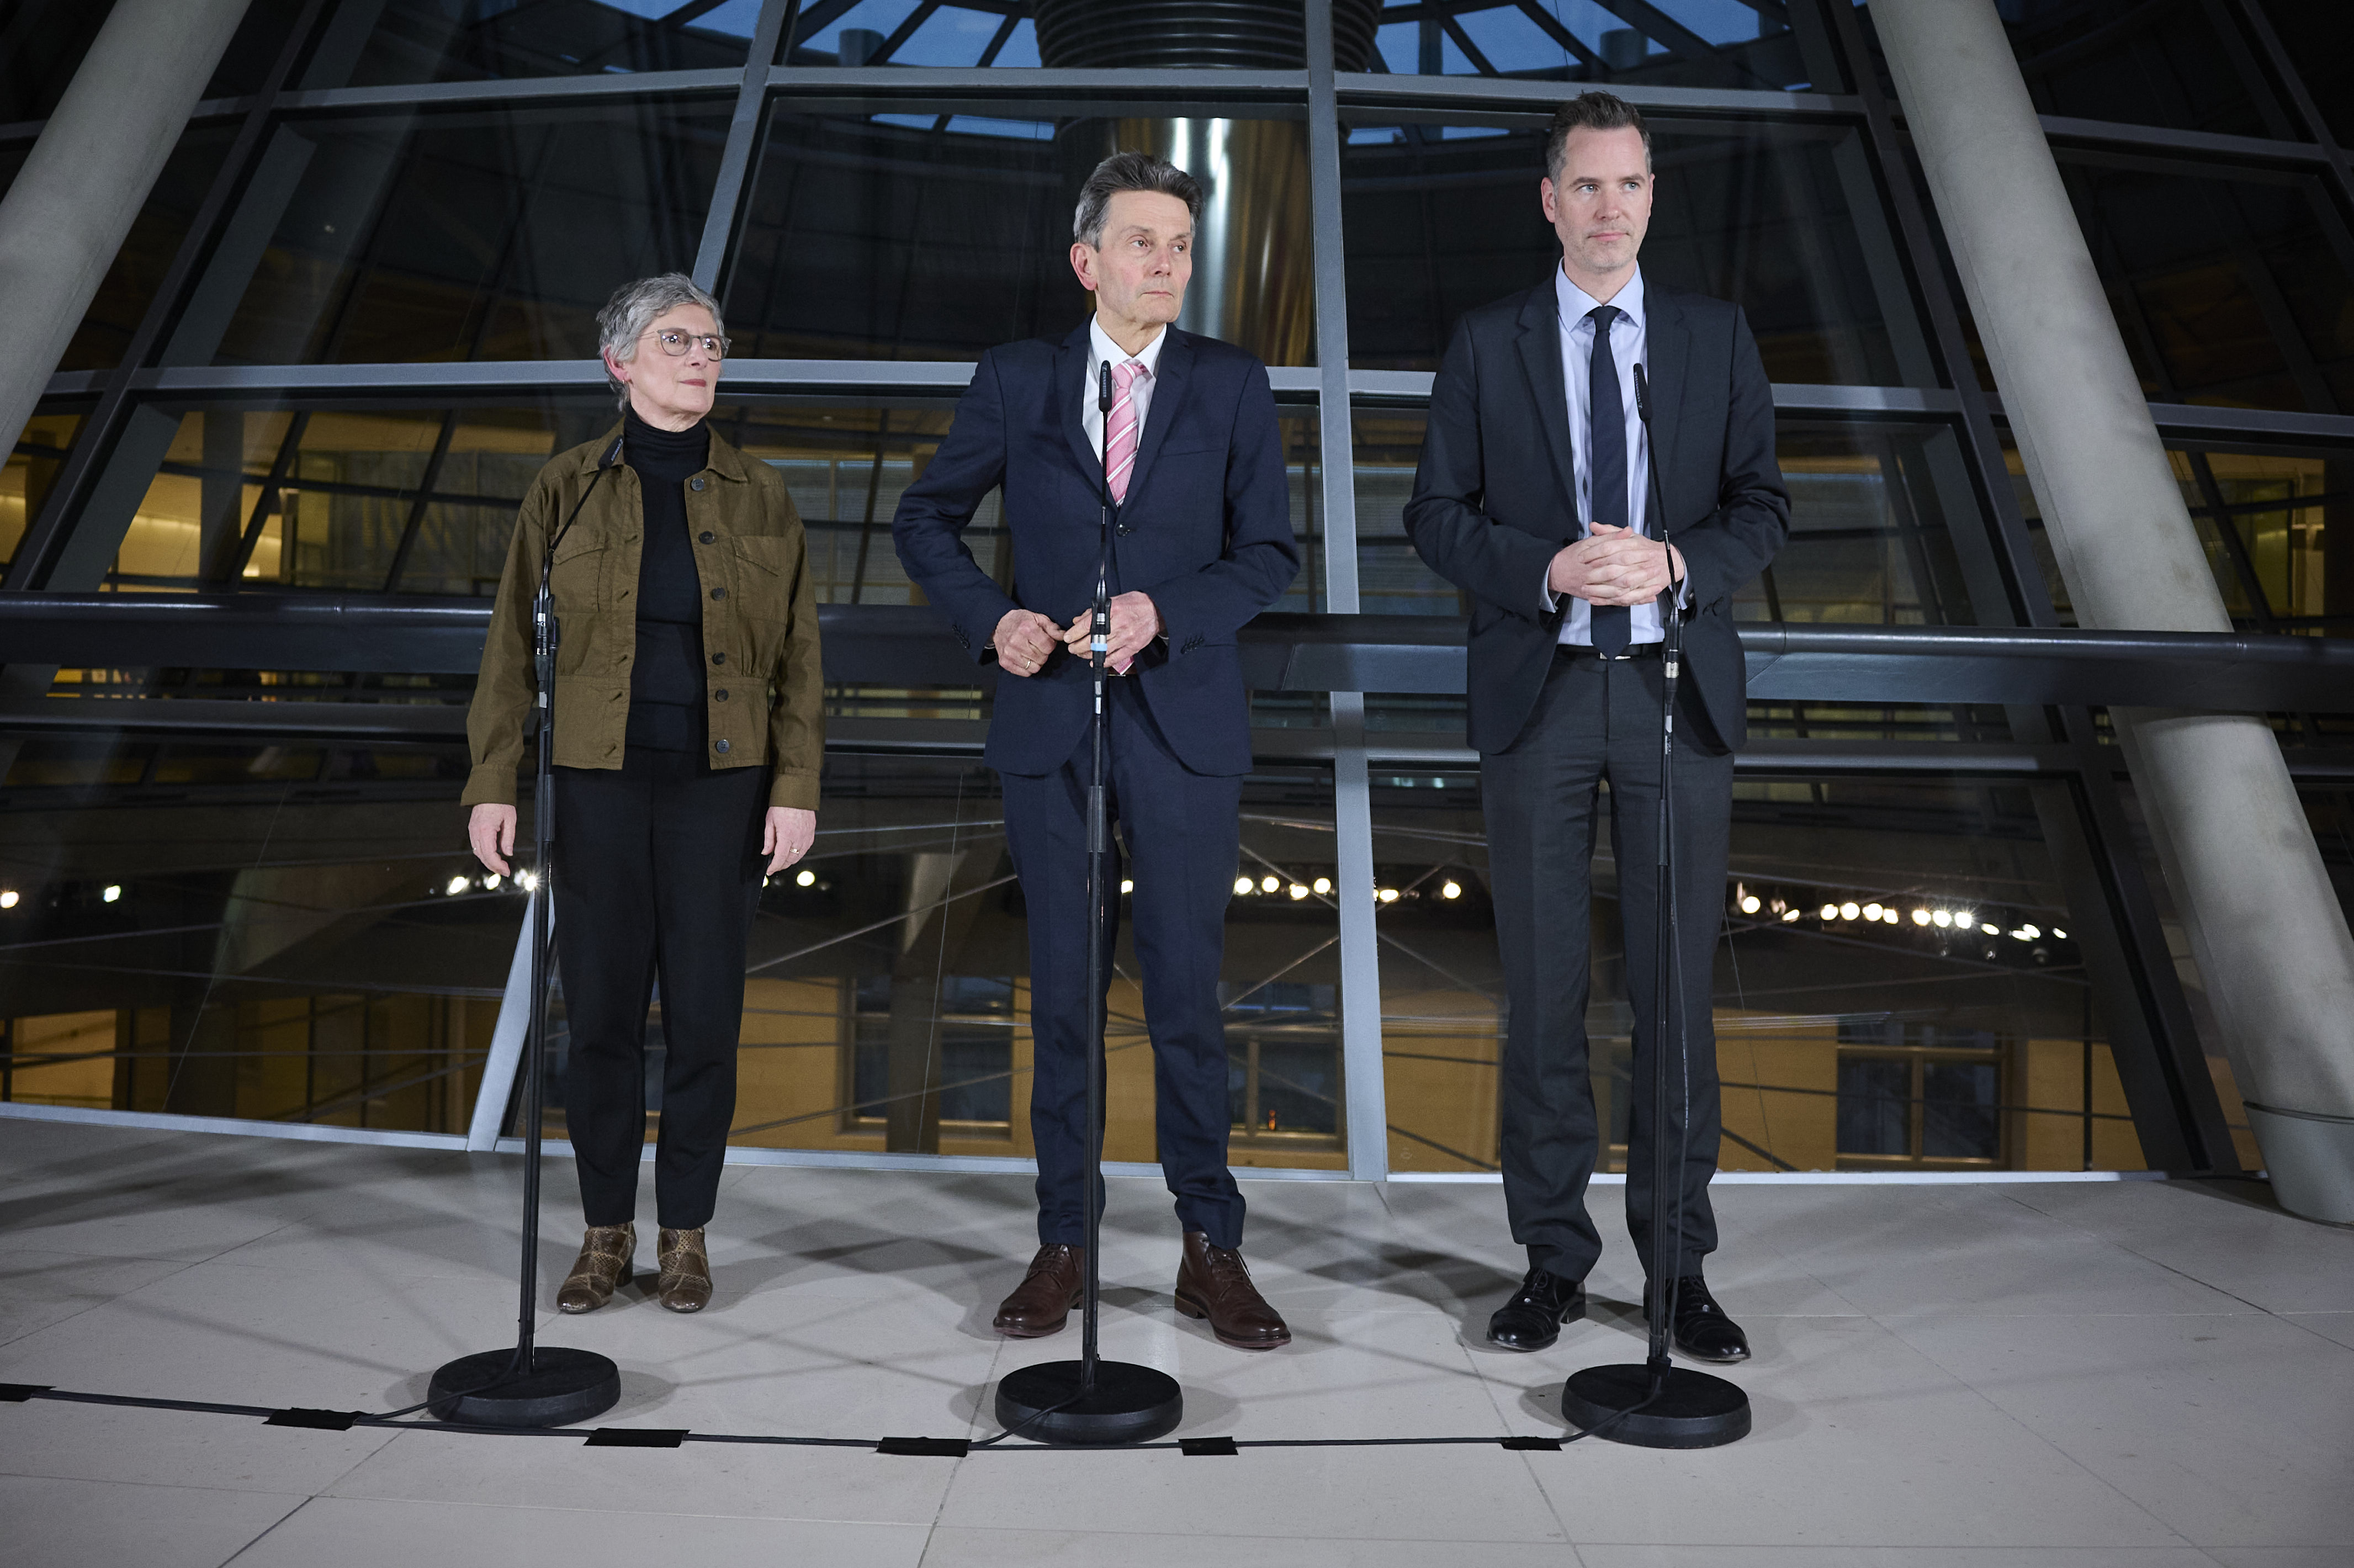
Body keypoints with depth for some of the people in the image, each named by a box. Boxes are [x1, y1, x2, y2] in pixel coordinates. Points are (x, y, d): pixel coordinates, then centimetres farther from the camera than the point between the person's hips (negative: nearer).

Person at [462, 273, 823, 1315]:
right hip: (598, 782, 0)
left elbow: (797, 654, 4)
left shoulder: (757, 496, 6)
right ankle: (606, 1230, 20)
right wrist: (493, 782, -2)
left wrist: (797, 787, -4)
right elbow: (513, 642, 4)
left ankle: (686, 1231, 18)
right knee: (600, 1008, 4)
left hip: (719, 784, 0)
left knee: (705, 1012, 3)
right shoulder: (567, 488, 5)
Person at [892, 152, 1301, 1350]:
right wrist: (990, 620, -3)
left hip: (1182, 724, -1)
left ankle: (1210, 1248, 16)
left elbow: (1269, 551, 3)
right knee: (1060, 995, 7)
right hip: (1050, 724, 1)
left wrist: (1166, 610, -14)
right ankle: (1062, 1242, 20)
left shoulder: (1232, 385, 5)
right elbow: (925, 520, 13)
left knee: (1188, 993, 2)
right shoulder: (1015, 381, 7)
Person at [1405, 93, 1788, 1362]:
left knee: (1677, 989, 4)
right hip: (1538, 693, 0)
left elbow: (1762, 506, 7)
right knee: (1543, 991, 5)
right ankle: (1553, 1256, 19)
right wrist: (1550, 569, -14)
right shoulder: (1486, 343, 7)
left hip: (1677, 689, 1)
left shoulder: (1718, 336, 10)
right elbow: (1435, 516, 3)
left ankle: (1680, 1263, 18)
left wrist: (1674, 564, -13)